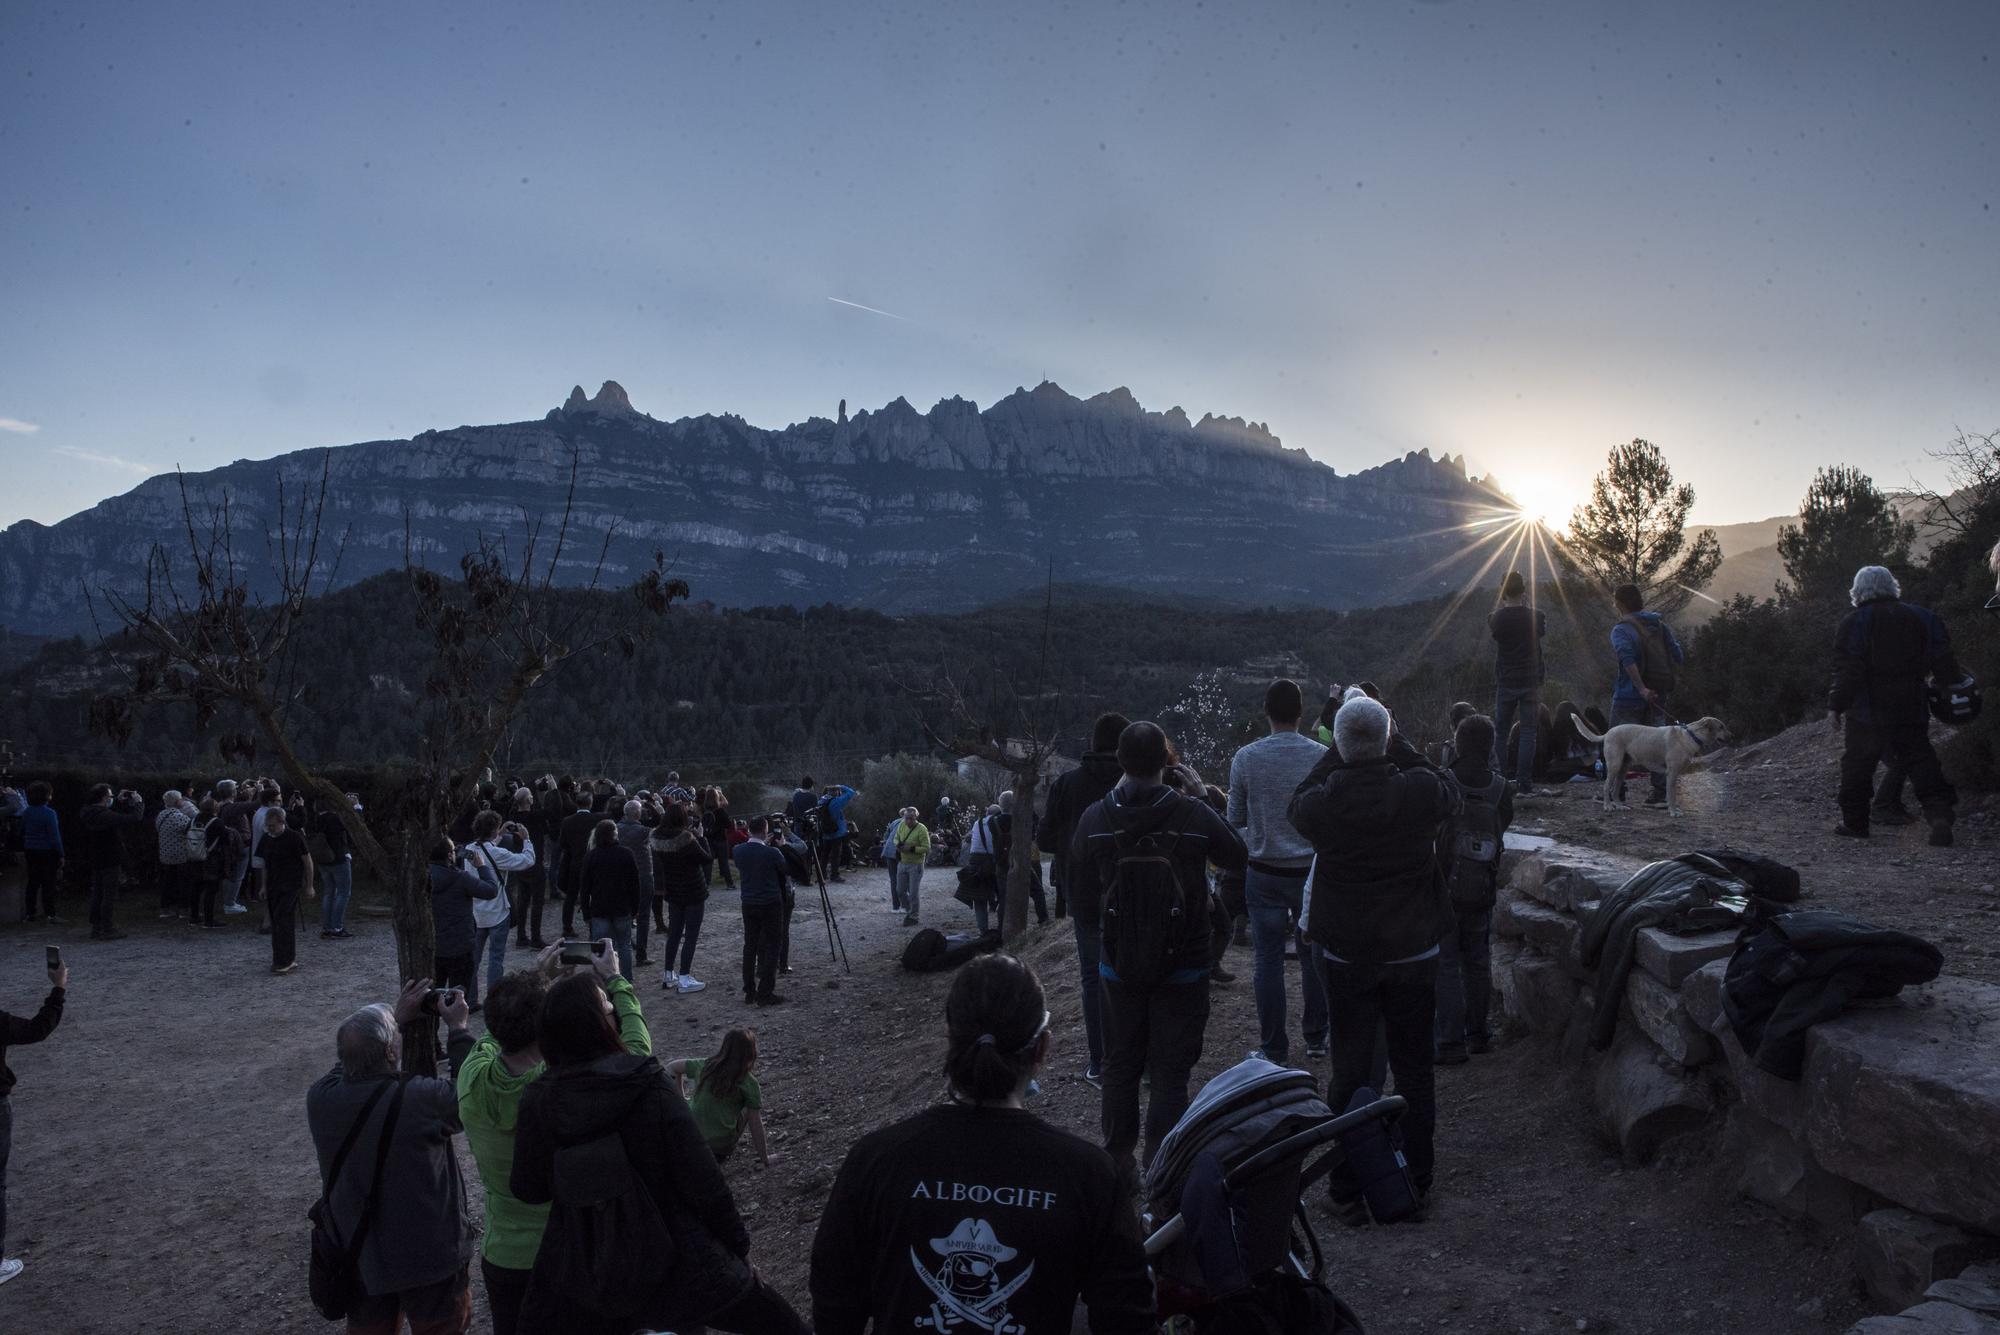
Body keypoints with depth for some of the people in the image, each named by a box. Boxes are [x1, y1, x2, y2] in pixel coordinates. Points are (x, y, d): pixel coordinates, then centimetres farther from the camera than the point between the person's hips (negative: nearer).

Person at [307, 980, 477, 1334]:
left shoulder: (321, 1098, -16)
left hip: (357, 1255, 4)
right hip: (430, 1255, -4)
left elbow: (354, 1064, 6)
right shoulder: (420, 1099, -30)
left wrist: (397, 1018, 10)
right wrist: (457, 1028, -3)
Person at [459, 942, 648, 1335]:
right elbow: (637, 1049, -13)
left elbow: (498, 1034, 3)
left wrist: (538, 978, 6)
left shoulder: (472, 1081, -21)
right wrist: (614, 979, -4)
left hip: (502, 1255, 3)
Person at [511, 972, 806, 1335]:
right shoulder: (650, 1087, -18)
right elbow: (701, 1179, -14)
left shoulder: (538, 1101, -11)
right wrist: (738, 1244, -1)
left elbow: (528, 1190, 1)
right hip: (675, 1262, -2)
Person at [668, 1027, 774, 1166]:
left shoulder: (705, 1065, 2)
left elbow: (671, 1067, 14)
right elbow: (755, 1124, -5)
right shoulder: (749, 1083, -8)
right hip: (722, 1146, -5)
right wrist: (765, 1159, 5)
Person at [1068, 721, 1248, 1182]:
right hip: (1182, 969, -2)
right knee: (1170, 1074, 6)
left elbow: (1081, 901, -1)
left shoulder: (1094, 820, -10)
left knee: (1120, 1066, 17)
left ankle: (1118, 1164, 27)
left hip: (1117, 967, 2)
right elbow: (1239, 858, 4)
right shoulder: (1194, 816, -16)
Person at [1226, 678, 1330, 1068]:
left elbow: (1235, 819, 2)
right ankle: (1316, 1039, 23)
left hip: (1264, 873, -1)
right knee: (1313, 956, 13)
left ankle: (1273, 1049, 9)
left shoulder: (1246, 758, -7)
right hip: (1312, 871, 1)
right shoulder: (1322, 757, -7)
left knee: (1268, 960, 4)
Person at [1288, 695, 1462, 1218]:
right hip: (1414, 953, 1)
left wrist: (1338, 754, 9)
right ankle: (1416, 1181, 26)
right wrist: (1400, 753, 11)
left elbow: (1298, 802, 8)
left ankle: (1347, 1190, 15)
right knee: (1414, 1069, 15)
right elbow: (1450, 788, 7)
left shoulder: (1323, 802, -17)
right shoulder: (1419, 792, -16)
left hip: (1345, 955, 0)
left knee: (1349, 1071, 8)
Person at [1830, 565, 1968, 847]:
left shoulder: (1853, 623, -6)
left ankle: (1855, 822, 13)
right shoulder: (1922, 617, 6)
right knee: (1921, 762, 7)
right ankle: (1940, 814, -10)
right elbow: (1943, 663, 5)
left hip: (1867, 711, -3)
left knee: (1857, 764, 8)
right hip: (1912, 711, 3)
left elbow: (1846, 671, -11)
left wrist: (1837, 706, -5)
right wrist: (1956, 686, 21)